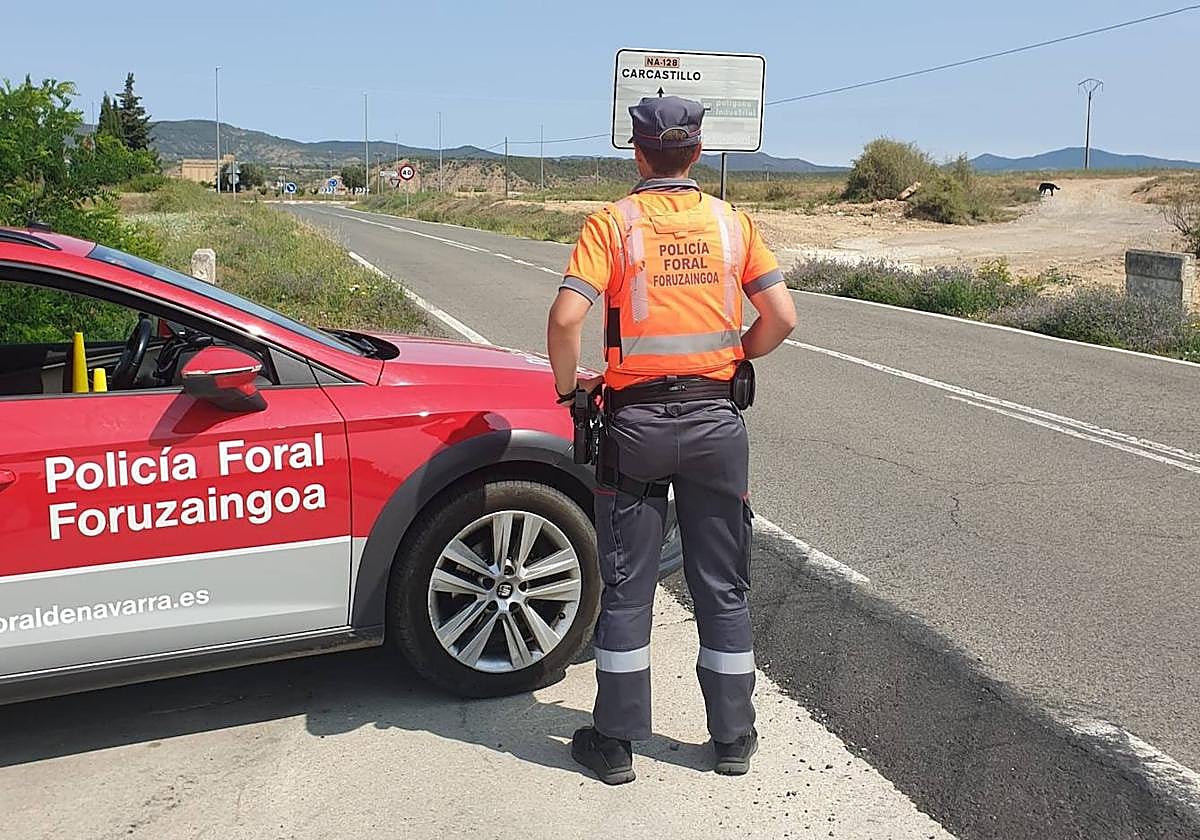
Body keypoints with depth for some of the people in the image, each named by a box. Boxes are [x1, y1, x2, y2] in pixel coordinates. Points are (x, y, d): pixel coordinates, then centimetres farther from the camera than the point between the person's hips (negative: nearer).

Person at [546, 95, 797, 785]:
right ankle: (734, 737, 23)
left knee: (627, 585, 8)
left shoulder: (613, 223, -5)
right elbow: (782, 318, -2)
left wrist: (568, 384, -1)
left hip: (636, 422, -2)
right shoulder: (732, 222, 3)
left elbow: (566, 318, -18)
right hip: (717, 422, 2)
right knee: (723, 585, 13)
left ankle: (615, 742, 17)